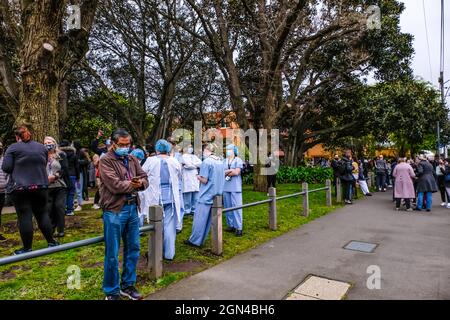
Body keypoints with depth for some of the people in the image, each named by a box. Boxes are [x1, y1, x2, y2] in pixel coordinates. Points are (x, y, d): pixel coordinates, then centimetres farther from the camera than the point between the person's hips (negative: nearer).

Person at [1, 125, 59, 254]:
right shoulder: (42, 147, 9)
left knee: (24, 217, 0)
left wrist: (17, 169, 12)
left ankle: (27, 248, 7)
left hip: (20, 188, -3)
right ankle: (51, 242, 16)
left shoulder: (13, 148, -4)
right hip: (40, 187, 4)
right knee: (42, 214, 12)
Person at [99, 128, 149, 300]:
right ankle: (111, 291, 20)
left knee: (133, 250, 15)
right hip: (114, 211, -6)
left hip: (132, 208, 7)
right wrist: (133, 184, -6)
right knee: (112, 254, 4)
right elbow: (115, 185, -19)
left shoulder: (132, 159, 12)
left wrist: (140, 183, -16)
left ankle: (127, 285, 31)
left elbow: (145, 178, 7)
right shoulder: (106, 161, -8)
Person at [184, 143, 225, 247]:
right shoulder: (220, 162, 9)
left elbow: (204, 180, -15)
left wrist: (198, 177, 5)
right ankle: (200, 240, 21)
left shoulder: (206, 162, -13)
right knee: (208, 218, 11)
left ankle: (195, 241, 8)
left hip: (206, 195, -7)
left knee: (200, 218, 1)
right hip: (217, 194, 7)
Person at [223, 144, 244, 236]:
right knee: (227, 207, 7)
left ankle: (239, 227, -1)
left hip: (235, 187, -5)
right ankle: (231, 225, 17)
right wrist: (231, 171, -10)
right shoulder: (224, 161, 14)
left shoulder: (238, 160, 0)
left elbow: (237, 172, -11)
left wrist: (226, 172, -1)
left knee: (236, 207, -5)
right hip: (225, 187, 5)